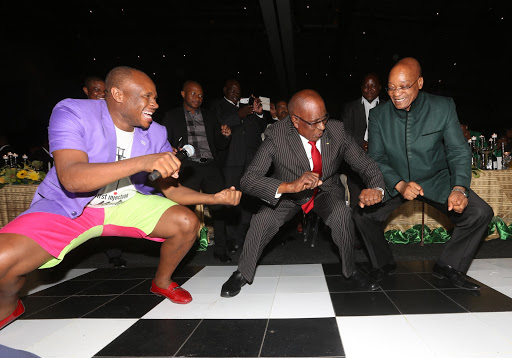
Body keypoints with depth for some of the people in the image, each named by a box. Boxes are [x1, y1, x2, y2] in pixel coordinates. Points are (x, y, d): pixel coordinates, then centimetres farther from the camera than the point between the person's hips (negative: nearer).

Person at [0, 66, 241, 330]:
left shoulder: (155, 134, -5)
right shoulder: (72, 113, -18)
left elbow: (170, 188, 0)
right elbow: (71, 178, -33)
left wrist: (215, 198, -16)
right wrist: (142, 162, -44)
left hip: (128, 203, 4)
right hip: (67, 206, -3)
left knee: (187, 223, -13)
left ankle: (162, 282, 17)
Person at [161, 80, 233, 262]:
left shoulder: (209, 117, 20)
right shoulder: (172, 116, 12)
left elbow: (219, 145, 21)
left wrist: (225, 136, 0)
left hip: (211, 167, 3)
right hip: (188, 168, -2)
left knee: (219, 207, -4)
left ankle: (220, 249, 6)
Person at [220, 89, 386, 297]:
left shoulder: (336, 131, -18)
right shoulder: (276, 136, -26)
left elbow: (366, 166, -10)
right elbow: (248, 180, -33)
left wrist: (376, 189, -34)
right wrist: (289, 186, -50)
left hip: (326, 191, 2)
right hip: (289, 195, -1)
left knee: (341, 214, -29)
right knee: (263, 220, -26)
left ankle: (350, 270, -1)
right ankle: (243, 273, 2)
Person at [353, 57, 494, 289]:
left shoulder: (443, 107, -12)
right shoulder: (378, 115, -10)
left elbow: (458, 151, -11)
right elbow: (376, 158, -9)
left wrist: (459, 188, -28)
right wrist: (399, 184, -26)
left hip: (436, 181, 0)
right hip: (395, 182, 0)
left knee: (480, 213, -17)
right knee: (362, 214, -20)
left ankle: (448, 266, 7)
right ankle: (384, 264, 8)